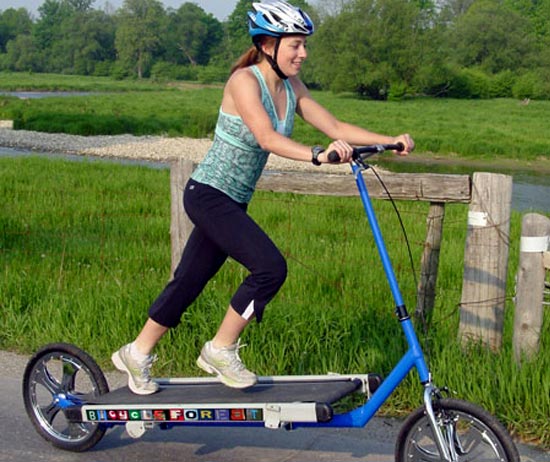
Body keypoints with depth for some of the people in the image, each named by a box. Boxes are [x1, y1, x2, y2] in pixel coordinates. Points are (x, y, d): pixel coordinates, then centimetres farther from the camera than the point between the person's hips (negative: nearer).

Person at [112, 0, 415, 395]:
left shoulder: (291, 87, 4)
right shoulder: (244, 80, -18)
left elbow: (336, 127, 0)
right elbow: (267, 138, -33)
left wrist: (390, 141, -12)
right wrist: (317, 155, -47)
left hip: (233, 202, 8)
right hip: (209, 195, -8)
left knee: (190, 280, 13)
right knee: (271, 267, -17)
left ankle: (137, 354, 29)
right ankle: (221, 351, 0)